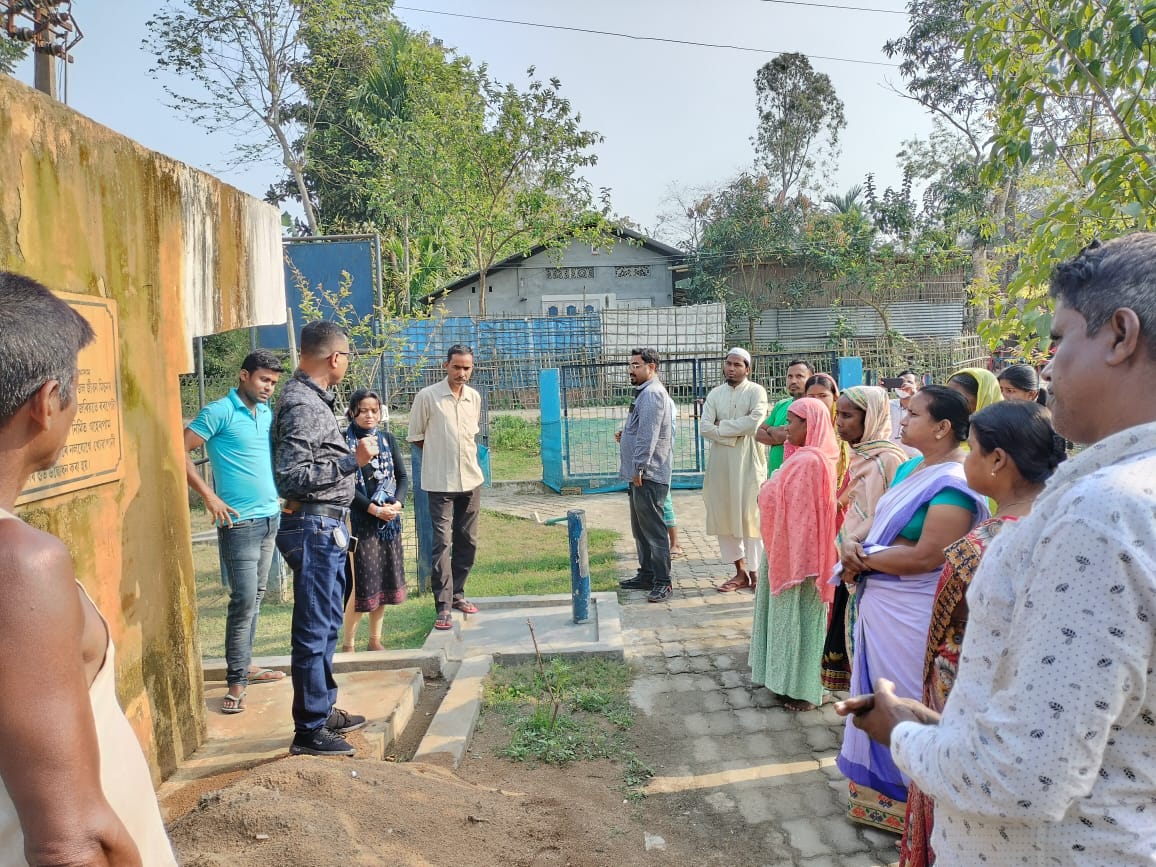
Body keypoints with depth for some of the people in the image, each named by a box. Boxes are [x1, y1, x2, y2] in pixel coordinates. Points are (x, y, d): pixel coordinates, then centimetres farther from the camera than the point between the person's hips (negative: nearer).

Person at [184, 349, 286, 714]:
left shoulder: (268, 413, 12)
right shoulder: (219, 412, -10)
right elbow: (181, 452, -13)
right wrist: (209, 496, -16)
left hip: (271, 517, 7)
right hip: (240, 521, -7)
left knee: (256, 597, 15)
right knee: (244, 599, -8)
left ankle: (245, 663, 28)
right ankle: (236, 681, 0)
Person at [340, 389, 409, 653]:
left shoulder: (387, 439, 9)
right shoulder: (344, 441, -5)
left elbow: (402, 476, 9)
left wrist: (397, 503, -9)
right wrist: (373, 509, -16)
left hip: (389, 520, 5)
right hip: (359, 520, -5)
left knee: (385, 581, 9)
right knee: (361, 584, -6)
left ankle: (375, 639, 23)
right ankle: (348, 643, 10)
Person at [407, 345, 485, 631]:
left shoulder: (474, 398, 7)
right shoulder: (427, 396, -8)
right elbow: (415, 438, -1)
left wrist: (459, 454, 12)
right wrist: (439, 454, 3)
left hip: (471, 480, 5)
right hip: (440, 482, -5)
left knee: (468, 541, 11)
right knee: (442, 543, -7)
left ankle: (457, 593, 27)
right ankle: (444, 606, -2)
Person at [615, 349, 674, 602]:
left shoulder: (652, 394, -15)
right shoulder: (645, 393, 19)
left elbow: (648, 435, -22)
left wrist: (639, 468, -21)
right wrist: (625, 435, 12)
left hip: (647, 475, -11)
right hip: (640, 475, 11)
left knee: (653, 529, -7)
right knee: (640, 529, 17)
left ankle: (663, 582, -3)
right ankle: (646, 575, 26)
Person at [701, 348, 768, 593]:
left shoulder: (756, 391, -1)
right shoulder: (715, 394, 11)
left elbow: (755, 421, -18)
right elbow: (704, 427, 0)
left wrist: (722, 426, -9)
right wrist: (733, 436, -11)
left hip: (748, 462, -4)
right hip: (721, 462, 5)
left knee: (750, 515, -3)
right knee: (724, 516, 6)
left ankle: (754, 573, 8)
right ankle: (740, 572, 17)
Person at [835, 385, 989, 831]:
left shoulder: (954, 484, -21)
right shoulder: (909, 467, 8)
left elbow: (926, 556, -27)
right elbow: (881, 524, 14)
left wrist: (864, 557, -15)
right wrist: (853, 541, -7)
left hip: (913, 616, -9)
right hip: (880, 605, 9)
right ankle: (881, 786, 38)